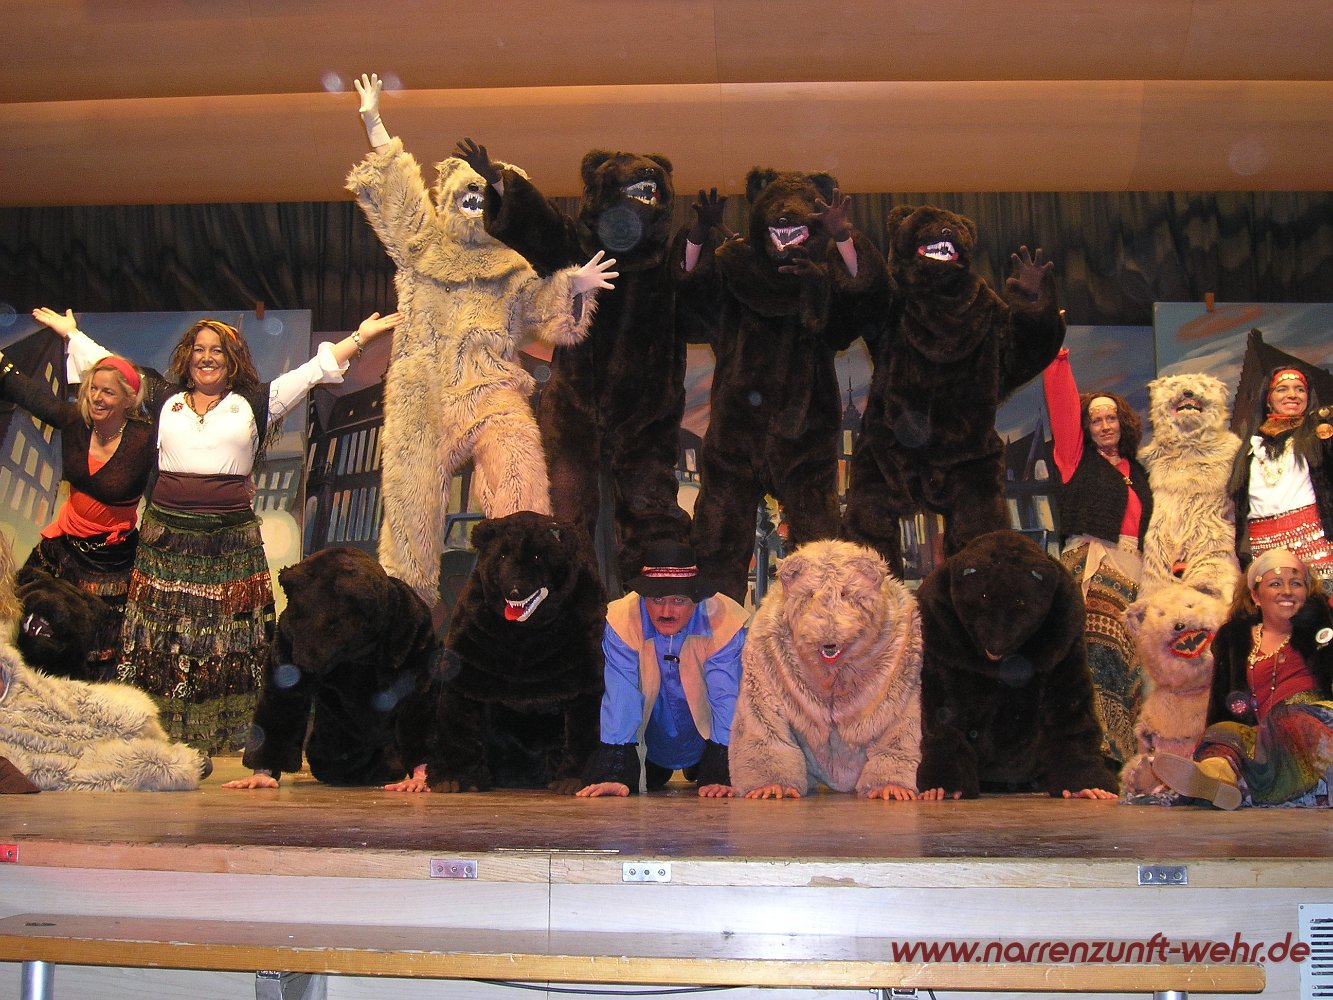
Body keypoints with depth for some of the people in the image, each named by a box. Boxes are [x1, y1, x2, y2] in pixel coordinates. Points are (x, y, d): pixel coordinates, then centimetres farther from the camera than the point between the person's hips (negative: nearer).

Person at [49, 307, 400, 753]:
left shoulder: (253, 403, 10)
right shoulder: (164, 399, 14)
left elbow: (314, 369, 9)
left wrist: (360, 337, 7)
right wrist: (71, 331, 29)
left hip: (231, 542, -1)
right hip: (167, 537, 2)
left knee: (226, 641, -2)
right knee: (161, 636, 1)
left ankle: (222, 740, 1)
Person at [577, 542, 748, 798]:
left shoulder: (724, 622, -28)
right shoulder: (622, 620, -25)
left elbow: (726, 698, -27)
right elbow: (621, 695, -28)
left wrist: (720, 776, -34)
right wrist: (614, 774, -34)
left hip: (703, 730, 0)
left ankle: (698, 771, 24)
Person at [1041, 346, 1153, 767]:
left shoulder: (1135, 469, 24)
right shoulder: (1078, 457, 11)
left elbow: (1148, 522, 24)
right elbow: (1063, 404, 3)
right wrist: (1058, 356, 0)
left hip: (1133, 568, 5)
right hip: (1091, 560, -5)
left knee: (1128, 655, -5)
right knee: (1093, 650, -18)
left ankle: (1121, 742, -4)